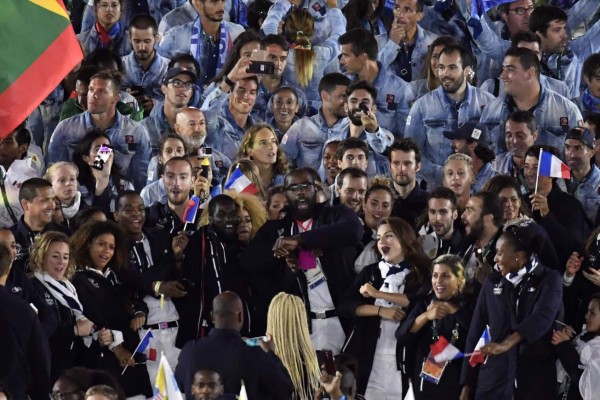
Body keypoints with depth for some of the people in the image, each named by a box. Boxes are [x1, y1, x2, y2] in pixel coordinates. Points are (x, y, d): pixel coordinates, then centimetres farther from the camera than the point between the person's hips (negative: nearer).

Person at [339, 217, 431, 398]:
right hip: (369, 355, 2)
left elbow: (423, 301, -14)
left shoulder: (421, 273, 5)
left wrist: (378, 294, -9)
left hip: (404, 356, -2)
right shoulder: (370, 272, 13)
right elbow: (345, 306, 3)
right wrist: (380, 310, -12)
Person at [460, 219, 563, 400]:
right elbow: (476, 331, 10)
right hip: (494, 380, 3)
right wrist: (467, 383, 4)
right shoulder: (493, 282, 11)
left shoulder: (549, 280, -1)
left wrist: (506, 344, -36)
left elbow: (541, 318, -20)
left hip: (536, 380, -3)